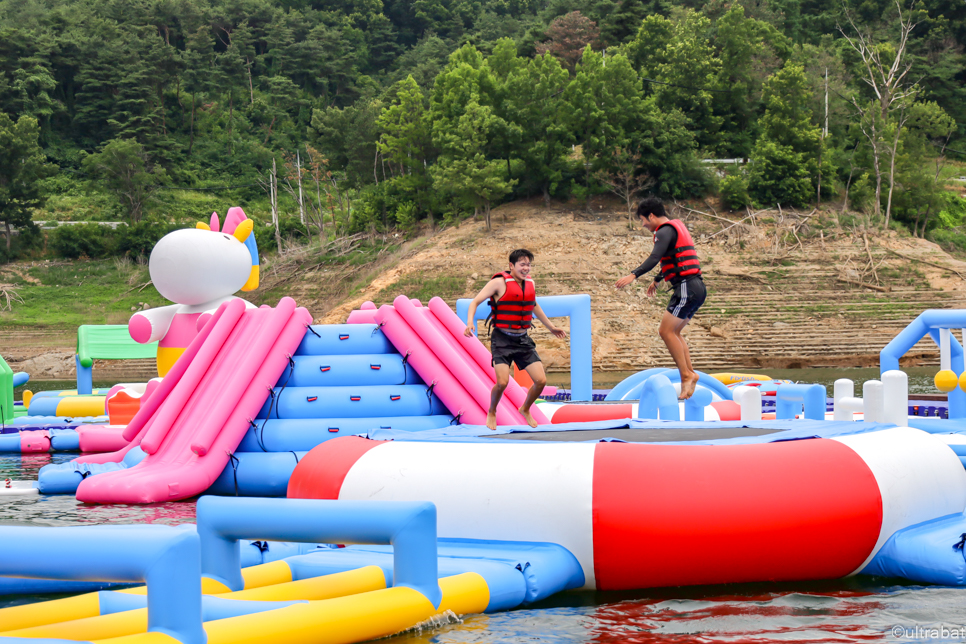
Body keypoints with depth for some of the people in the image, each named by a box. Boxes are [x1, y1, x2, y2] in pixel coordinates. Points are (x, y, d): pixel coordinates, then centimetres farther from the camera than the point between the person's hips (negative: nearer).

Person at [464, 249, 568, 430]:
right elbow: (475, 301, -10)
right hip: (502, 340, -5)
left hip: (523, 340, 5)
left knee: (541, 381, -4)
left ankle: (525, 410, 24)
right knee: (502, 382, -19)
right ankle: (491, 413, 12)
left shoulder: (530, 283, 8)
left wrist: (551, 327, 34)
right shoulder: (499, 283, -11)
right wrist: (470, 322, -28)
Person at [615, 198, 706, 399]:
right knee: (673, 332, 13)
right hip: (697, 288, 10)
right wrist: (656, 280, 48)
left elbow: (655, 257, -25)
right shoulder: (676, 227, 23)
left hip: (686, 288, -10)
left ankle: (686, 375, -10)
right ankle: (690, 373, 7)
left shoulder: (665, 231, -9)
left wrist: (634, 275, -35)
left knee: (666, 330, -8)